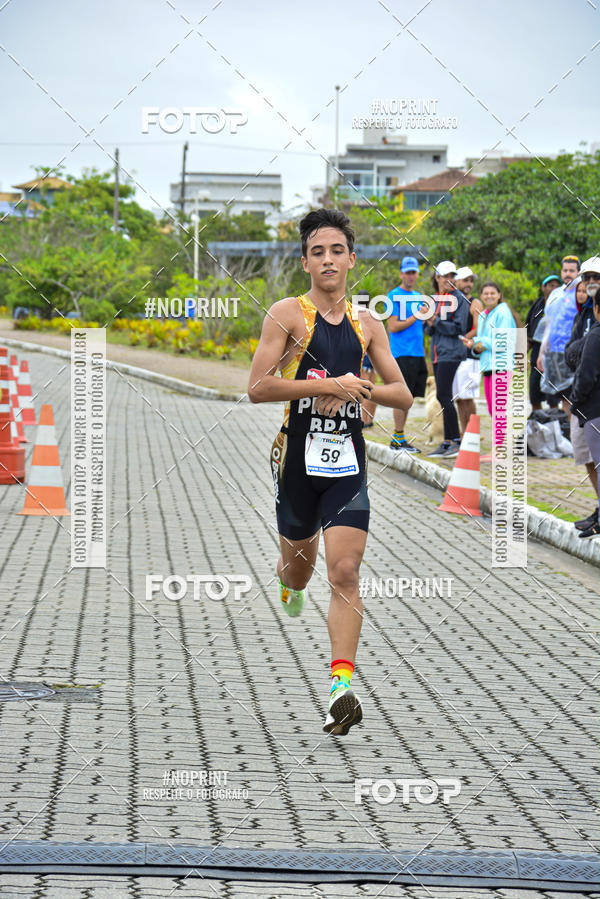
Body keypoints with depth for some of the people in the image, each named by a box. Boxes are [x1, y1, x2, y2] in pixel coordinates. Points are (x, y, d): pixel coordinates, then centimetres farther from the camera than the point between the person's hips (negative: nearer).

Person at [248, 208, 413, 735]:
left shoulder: (366, 325, 9)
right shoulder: (287, 315, -3)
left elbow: (403, 395, 11)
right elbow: (258, 388, -11)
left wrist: (359, 389, -8)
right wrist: (326, 385, -17)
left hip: (347, 459, 1)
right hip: (298, 454, -1)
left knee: (345, 573, -11)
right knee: (300, 560, 16)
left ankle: (342, 686, -16)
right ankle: (289, 587, 55)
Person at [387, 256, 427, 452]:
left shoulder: (418, 297, 19)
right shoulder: (394, 296, -4)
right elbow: (393, 327, -10)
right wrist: (416, 317, -12)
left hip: (418, 353, 7)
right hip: (402, 353, -7)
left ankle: (397, 439, 11)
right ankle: (398, 438, -4)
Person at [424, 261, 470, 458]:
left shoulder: (459, 298, -4)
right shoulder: (433, 299, 15)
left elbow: (459, 328, -11)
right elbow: (428, 329, 16)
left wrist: (436, 322, -15)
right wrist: (430, 325, -6)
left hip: (452, 351, -7)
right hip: (437, 353, 7)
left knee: (443, 396, -13)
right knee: (443, 397, 8)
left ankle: (457, 440, -10)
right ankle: (447, 442, 12)